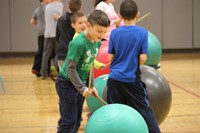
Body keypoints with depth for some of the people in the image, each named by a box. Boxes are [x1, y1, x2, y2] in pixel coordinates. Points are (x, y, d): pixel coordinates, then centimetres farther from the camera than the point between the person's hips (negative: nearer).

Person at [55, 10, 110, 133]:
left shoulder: (97, 43, -1)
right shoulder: (78, 43, -26)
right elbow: (70, 68, -24)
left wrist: (91, 86, 3)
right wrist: (82, 88, -26)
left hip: (79, 82, 8)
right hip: (66, 82, -8)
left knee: (77, 120, 11)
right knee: (69, 121, -9)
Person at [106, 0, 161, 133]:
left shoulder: (115, 33, -2)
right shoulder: (143, 33, -7)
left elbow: (110, 58, 0)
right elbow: (142, 58, -10)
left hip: (114, 78, 2)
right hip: (132, 79, -2)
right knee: (145, 110, 6)